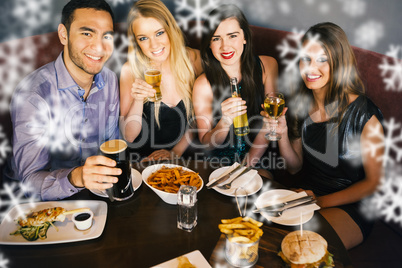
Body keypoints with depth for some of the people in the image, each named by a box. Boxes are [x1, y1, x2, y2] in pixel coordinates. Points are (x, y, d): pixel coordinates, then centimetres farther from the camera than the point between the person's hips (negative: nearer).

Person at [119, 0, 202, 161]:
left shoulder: (193, 59, -5)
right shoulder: (131, 70, -9)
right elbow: (129, 136, -6)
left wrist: (175, 152, -5)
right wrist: (138, 100, -22)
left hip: (185, 154, 2)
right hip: (144, 159, -1)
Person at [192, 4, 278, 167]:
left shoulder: (267, 65, -4)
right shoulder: (203, 85, -10)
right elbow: (206, 142, -5)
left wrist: (247, 164, -11)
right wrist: (225, 122, -26)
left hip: (260, 158, 2)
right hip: (221, 163, -1)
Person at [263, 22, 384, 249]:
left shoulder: (364, 114, -17)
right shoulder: (299, 104, -1)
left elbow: (373, 182, -8)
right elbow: (295, 167, 6)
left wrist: (321, 201, -16)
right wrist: (282, 133, -12)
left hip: (350, 206, -4)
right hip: (305, 194, 5)